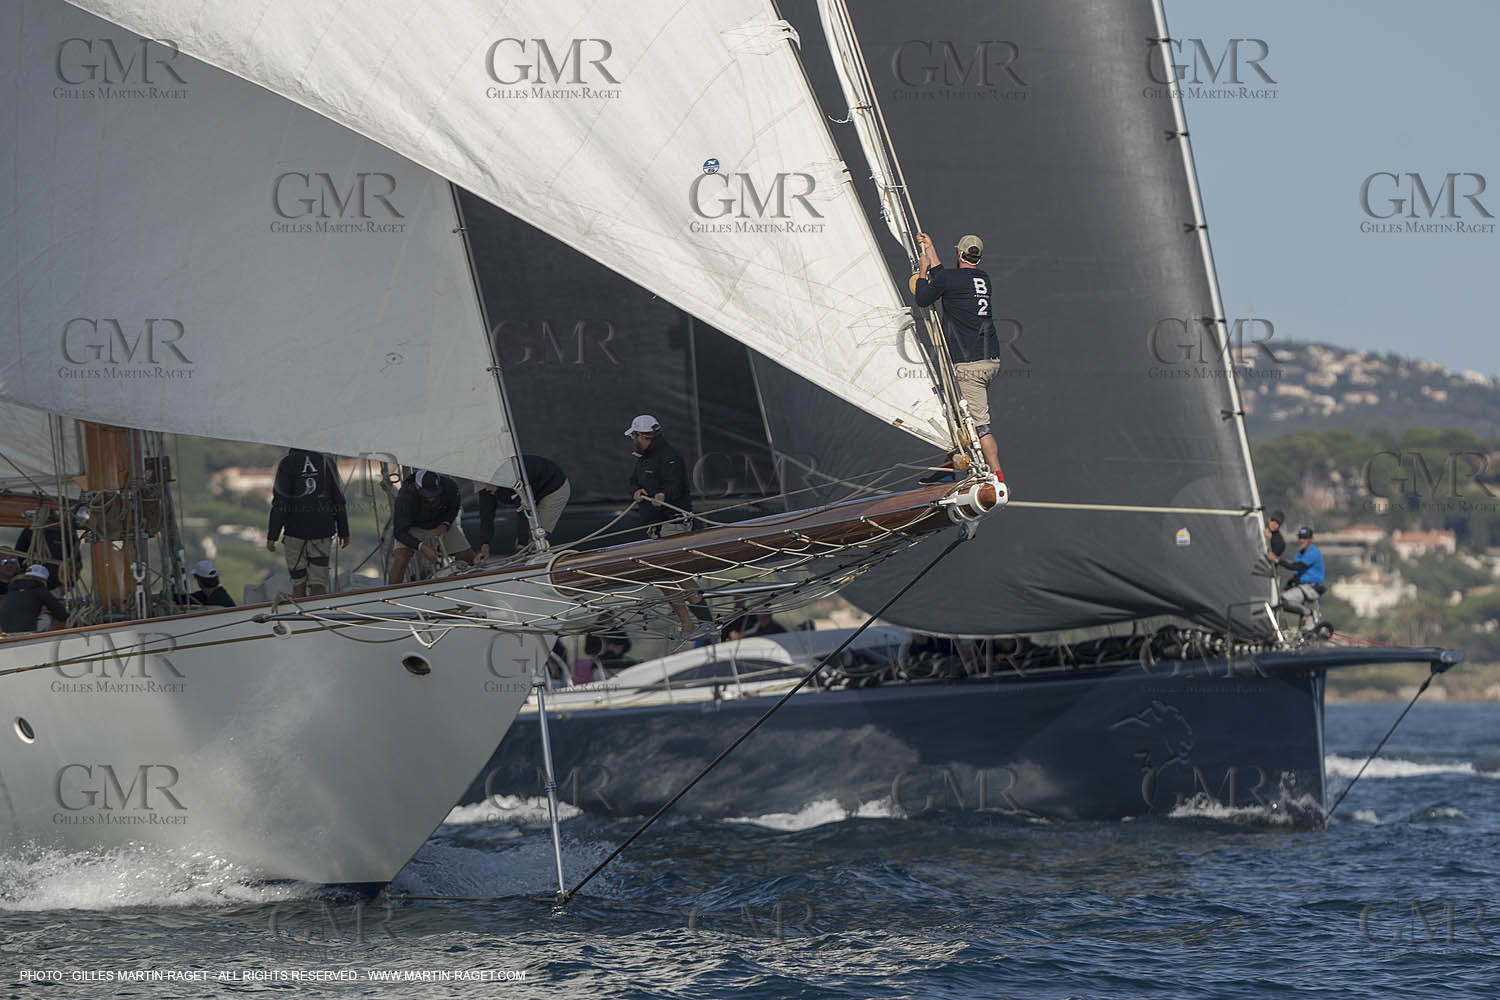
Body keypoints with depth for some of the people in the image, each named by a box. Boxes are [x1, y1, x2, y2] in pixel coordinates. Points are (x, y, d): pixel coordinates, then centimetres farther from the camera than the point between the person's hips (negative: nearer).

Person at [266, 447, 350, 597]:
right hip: (322, 532, 2)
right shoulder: (327, 461, 3)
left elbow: (279, 502, -9)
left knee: (298, 582, 7)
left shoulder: (287, 463, -5)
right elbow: (339, 500, 7)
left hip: (295, 531, -2)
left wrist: (272, 536, -7)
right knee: (318, 583, 0)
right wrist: (344, 532, 14)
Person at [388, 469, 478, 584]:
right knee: (401, 558, -29)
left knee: (469, 558, -3)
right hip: (413, 526, -3)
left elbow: (454, 508, -4)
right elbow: (400, 532, -35)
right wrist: (422, 547, -47)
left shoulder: (450, 487, -29)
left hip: (441, 524, 3)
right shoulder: (405, 496, -39)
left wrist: (446, 525, -22)